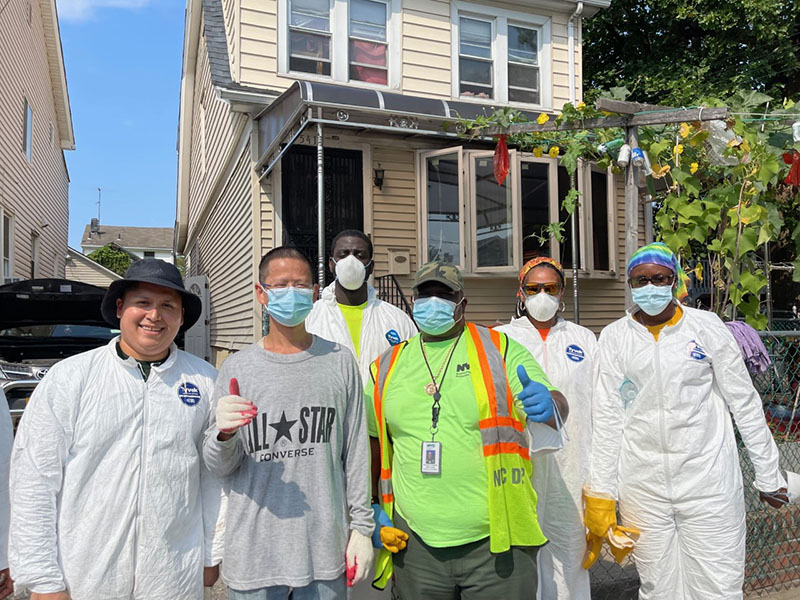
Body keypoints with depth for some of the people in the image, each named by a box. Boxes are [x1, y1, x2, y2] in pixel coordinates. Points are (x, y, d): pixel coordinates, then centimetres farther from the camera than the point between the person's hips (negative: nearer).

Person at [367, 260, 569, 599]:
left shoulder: (499, 349, -1)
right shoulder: (387, 367, 7)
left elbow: (557, 411, -7)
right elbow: (372, 443, 15)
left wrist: (547, 404, -29)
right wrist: (371, 505, 8)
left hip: (497, 542, -2)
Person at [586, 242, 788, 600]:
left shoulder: (707, 326, -1)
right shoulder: (615, 336, 1)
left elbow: (745, 404, 4)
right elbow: (607, 417, 1)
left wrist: (768, 475, 5)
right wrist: (600, 494, 1)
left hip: (708, 479, -1)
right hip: (642, 485, 1)